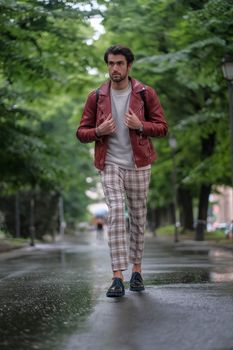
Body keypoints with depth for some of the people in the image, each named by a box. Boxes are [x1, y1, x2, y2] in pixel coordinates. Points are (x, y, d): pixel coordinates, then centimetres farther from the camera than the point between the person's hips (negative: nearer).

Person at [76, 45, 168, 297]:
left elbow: (162, 127, 2)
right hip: (110, 164, -1)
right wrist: (99, 131, -14)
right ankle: (118, 278, -16)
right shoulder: (96, 97, 3)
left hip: (138, 165, 1)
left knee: (138, 217, 9)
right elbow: (81, 132, 7)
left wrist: (140, 126, -17)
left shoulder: (145, 94, 1)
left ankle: (136, 271, 23)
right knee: (115, 214, -13)